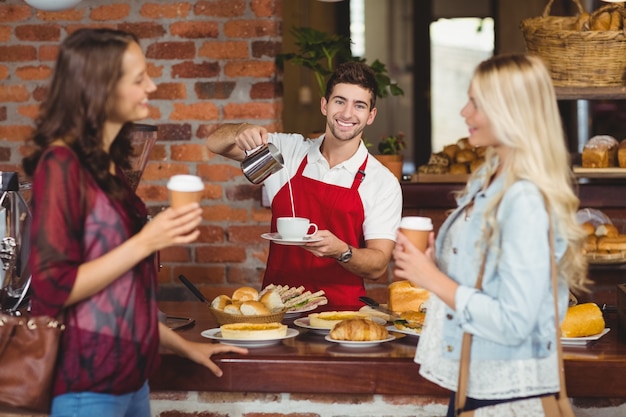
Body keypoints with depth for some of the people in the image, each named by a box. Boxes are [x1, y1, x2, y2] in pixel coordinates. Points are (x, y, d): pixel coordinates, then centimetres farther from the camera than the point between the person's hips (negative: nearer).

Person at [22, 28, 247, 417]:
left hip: (129, 377, 8)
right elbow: (54, 287, -19)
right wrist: (146, 242, -19)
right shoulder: (61, 164, -15)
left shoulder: (106, 163, 11)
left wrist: (181, 345, 20)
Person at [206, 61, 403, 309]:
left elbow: (378, 266, -2)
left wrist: (340, 251, -22)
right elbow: (215, 144, 8)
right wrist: (243, 132, -13)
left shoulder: (383, 183, 0)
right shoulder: (288, 151, 9)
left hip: (340, 308, -1)